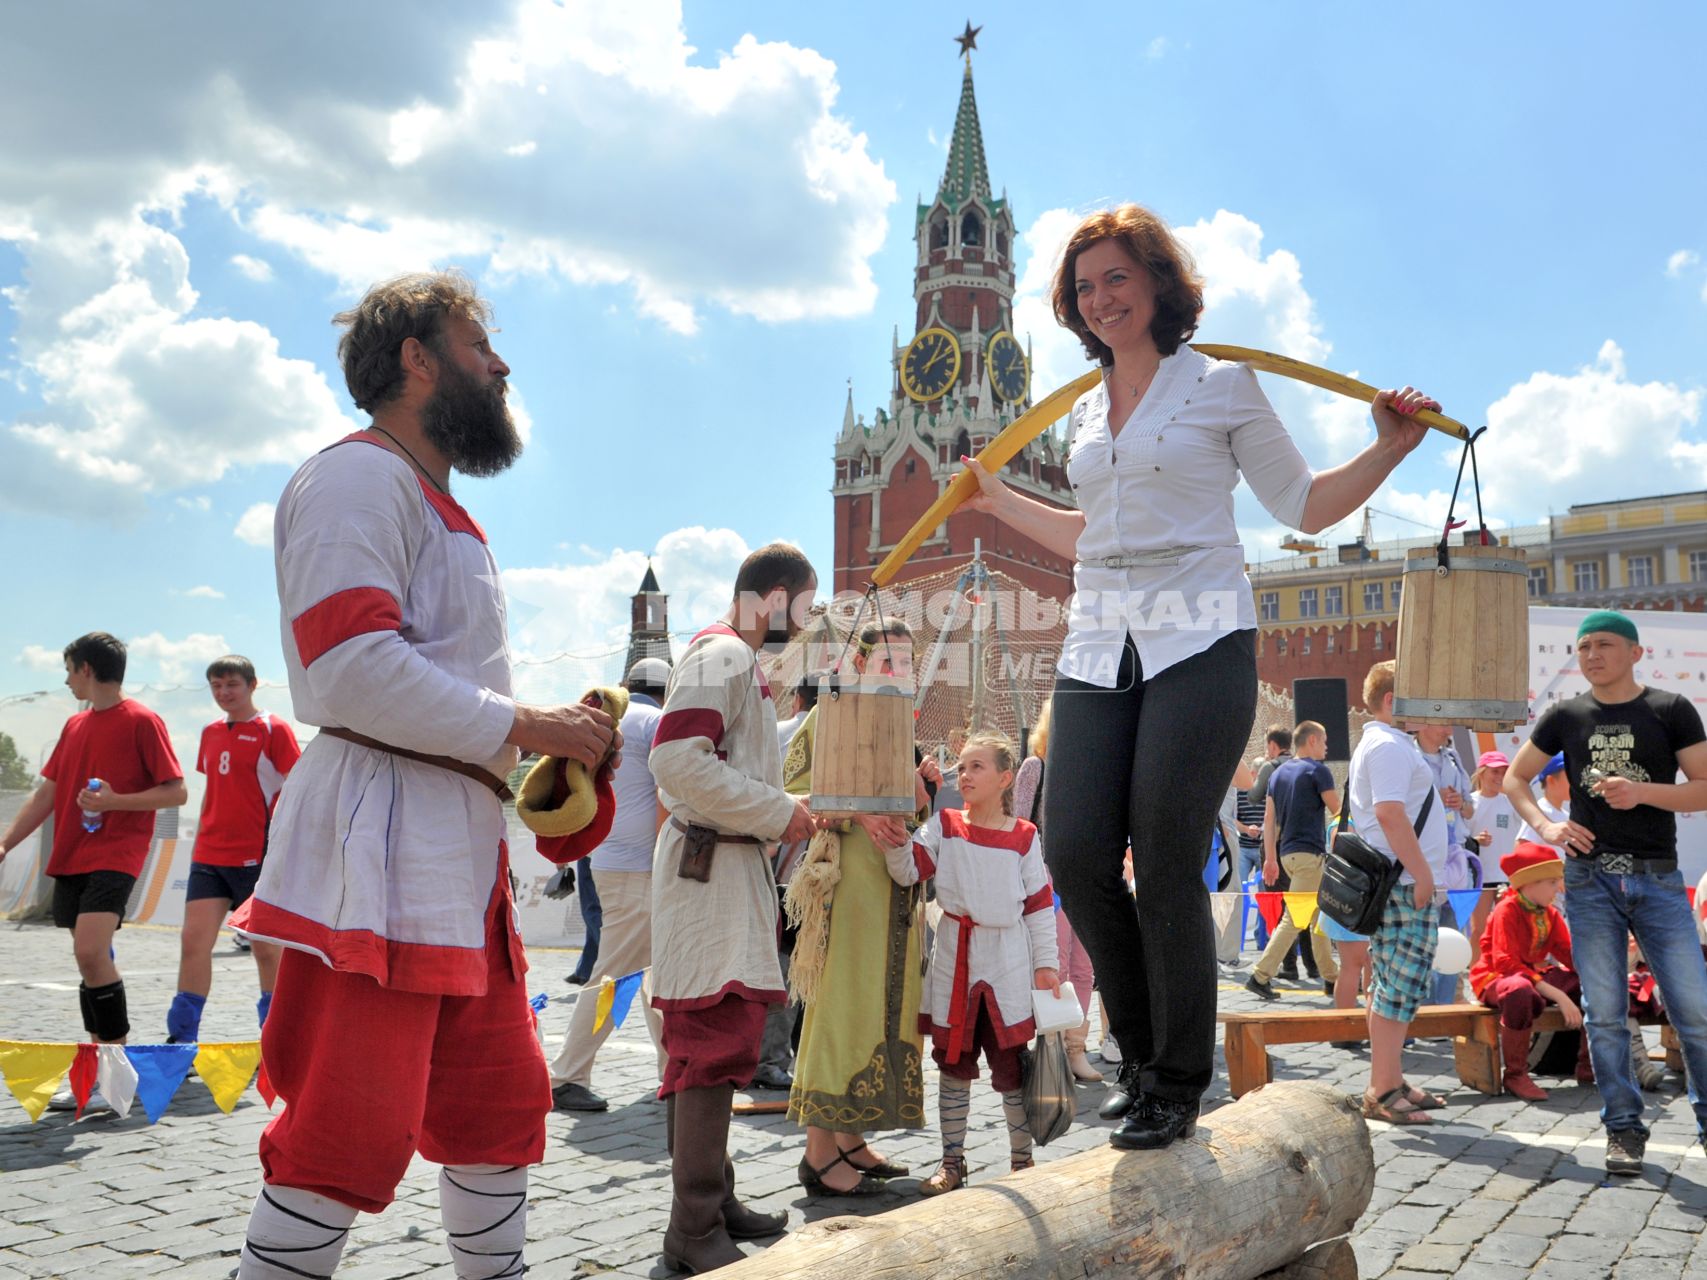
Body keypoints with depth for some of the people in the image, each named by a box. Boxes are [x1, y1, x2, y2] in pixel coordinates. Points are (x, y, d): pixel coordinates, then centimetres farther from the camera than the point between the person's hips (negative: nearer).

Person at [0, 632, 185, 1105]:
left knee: (90, 951, -21)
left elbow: (176, 792, -8)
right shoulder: (74, 726, 17)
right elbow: (45, 795, 18)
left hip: (115, 854, -7)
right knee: (91, 960, 9)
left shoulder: (141, 721, -5)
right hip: (71, 858, 7)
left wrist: (114, 801, -17)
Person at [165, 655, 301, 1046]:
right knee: (193, 940, -3)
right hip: (209, 856, 6)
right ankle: (182, 1038, 2)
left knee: (266, 948, 3)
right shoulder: (210, 733, 14)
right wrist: (200, 845, 18)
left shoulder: (273, 730, -5)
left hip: (257, 856, -6)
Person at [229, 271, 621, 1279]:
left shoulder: (438, 506, 24)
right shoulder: (361, 477, -8)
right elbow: (355, 667, -20)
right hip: (380, 831, -10)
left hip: (463, 843, 11)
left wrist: (557, 743, 13)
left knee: (501, 1098, 15)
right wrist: (523, 724, -15)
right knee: (355, 1126, -11)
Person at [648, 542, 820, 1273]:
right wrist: (780, 813, -17)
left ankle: (713, 1200, 26)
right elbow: (678, 760, -24)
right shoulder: (722, 655, -11)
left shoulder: (738, 660, 21)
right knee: (717, 1041, -11)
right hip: (709, 867, -11)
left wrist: (786, 810, 12)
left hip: (729, 865, 11)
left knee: (713, 1042, 15)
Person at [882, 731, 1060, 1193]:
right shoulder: (945, 826, 3)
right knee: (952, 1062, 9)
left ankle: (1022, 1160, 19)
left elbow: (1040, 905, 2)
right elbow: (907, 870, -8)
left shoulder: (1024, 836, 0)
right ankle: (952, 1161, 20)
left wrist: (1046, 964, -1)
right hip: (954, 963, 2)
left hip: (1008, 966, -2)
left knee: (1011, 1064, 4)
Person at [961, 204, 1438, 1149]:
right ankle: (1141, 1047, 17)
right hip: (1098, 649, 5)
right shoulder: (1086, 408, 17)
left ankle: (1178, 1084, 11)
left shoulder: (1221, 385, 3)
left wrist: (1389, 448, -4)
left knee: (1166, 866, -7)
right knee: (1077, 856, -6)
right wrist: (998, 500, 33)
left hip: (1200, 645, -5)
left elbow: (1301, 506, 8)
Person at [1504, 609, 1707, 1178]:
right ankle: (1624, 1129, 14)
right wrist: (1544, 826, -2)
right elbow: (1515, 778, 15)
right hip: (1589, 878, 1)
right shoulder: (1565, 716, 7)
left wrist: (1643, 791, -17)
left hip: (1658, 880, -1)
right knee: (1605, 1014, 3)